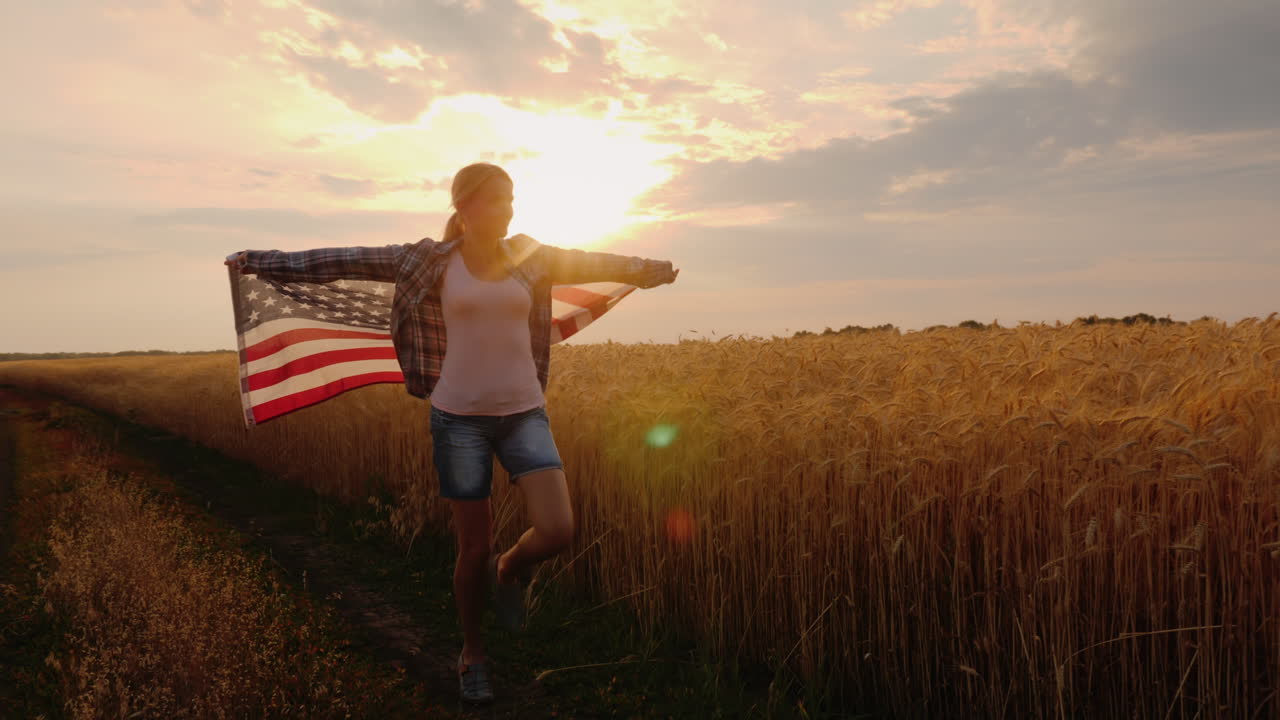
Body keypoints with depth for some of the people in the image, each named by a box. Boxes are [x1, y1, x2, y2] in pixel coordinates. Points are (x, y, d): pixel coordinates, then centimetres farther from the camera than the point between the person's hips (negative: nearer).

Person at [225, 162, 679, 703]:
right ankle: (472, 655, 30)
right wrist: (265, 261, 2)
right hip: (459, 418, -2)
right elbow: (345, 262, 2)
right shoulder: (431, 261, -1)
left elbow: (597, 262, 20)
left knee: (557, 532, -13)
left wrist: (647, 268, 30)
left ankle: (510, 569, 23)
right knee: (474, 548, 4)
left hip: (525, 415, 2)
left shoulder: (532, 258, 5)